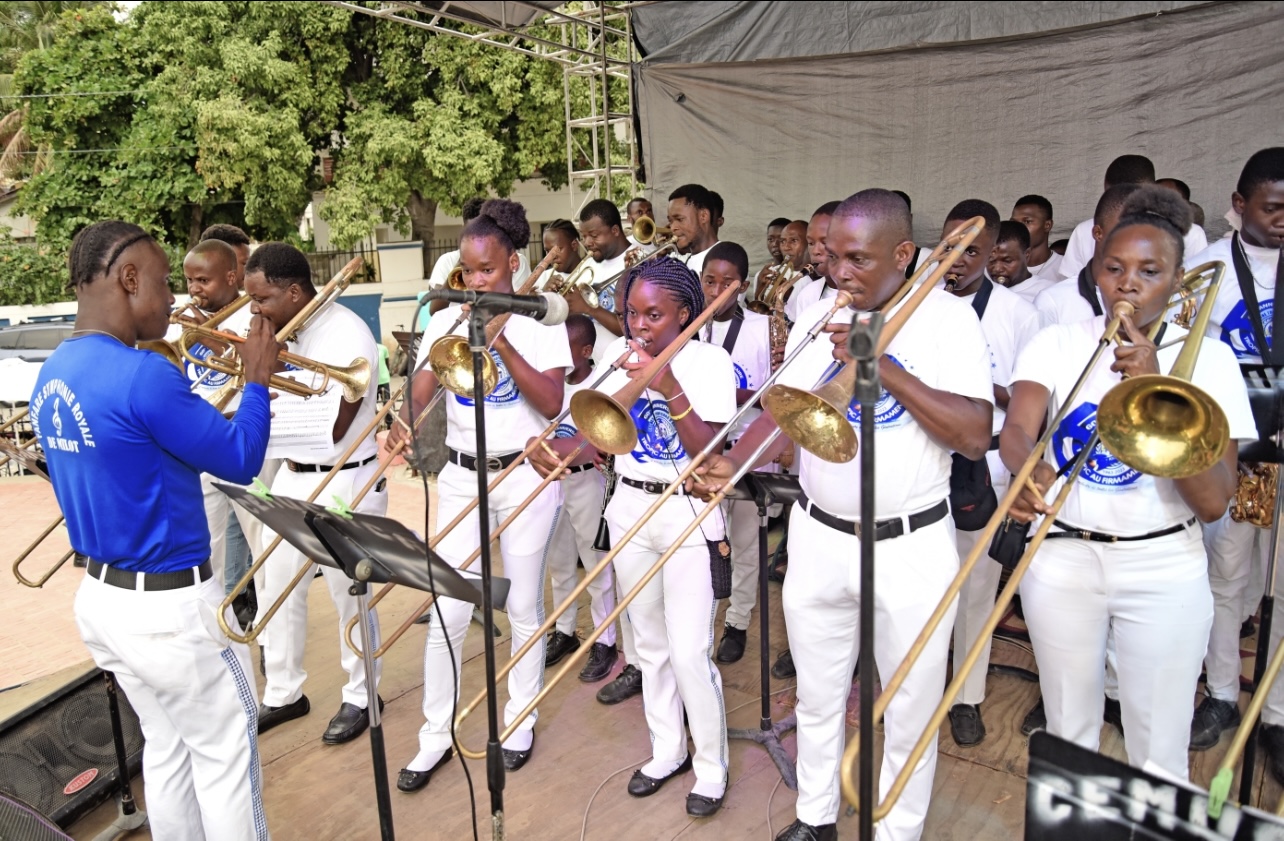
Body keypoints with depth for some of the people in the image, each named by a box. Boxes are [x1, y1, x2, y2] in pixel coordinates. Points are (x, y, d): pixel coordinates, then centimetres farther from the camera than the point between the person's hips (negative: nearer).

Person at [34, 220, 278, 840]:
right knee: (225, 752, 9)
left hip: (101, 596, 9)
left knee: (167, 746, 22)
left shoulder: (52, 377, 5)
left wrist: (226, 403, 10)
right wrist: (257, 383, -2)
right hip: (171, 604, -9)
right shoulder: (141, 375, -23)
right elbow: (241, 463, -16)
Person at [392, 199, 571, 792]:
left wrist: (501, 341, -22)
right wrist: (404, 423, -29)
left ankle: (520, 720, 29)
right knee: (446, 612, 2)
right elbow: (420, 390, -7)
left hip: (525, 475, -2)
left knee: (524, 608, 9)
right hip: (461, 476, 2)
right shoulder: (447, 321, 4)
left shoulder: (541, 321, -3)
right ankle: (435, 736, 18)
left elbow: (552, 402, -15)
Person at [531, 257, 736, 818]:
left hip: (688, 513, -5)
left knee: (689, 654, -5)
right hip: (630, 507, 5)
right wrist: (555, 447, -22)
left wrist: (670, 388, -27)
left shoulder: (709, 361, -10)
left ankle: (711, 766, 17)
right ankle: (667, 750, 33)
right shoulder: (620, 354, 4)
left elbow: (707, 451, -18)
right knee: (650, 644, 16)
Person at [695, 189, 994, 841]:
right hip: (818, 539, 4)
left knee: (908, 713, 12)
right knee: (817, 699, 19)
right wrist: (733, 461, -20)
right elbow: (785, 411, -1)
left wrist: (884, 367, -24)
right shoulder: (816, 318, 3)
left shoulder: (947, 318, -8)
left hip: (912, 547, -3)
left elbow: (975, 435, -18)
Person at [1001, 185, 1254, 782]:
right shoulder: (1057, 344, -1)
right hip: (1061, 559, 1)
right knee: (1067, 738, 16)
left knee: (1158, 754, 7)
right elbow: (1015, 429, -20)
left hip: (1163, 571, -1)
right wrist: (1029, 468, -43)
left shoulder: (1206, 358, -4)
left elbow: (1213, 502, -15)